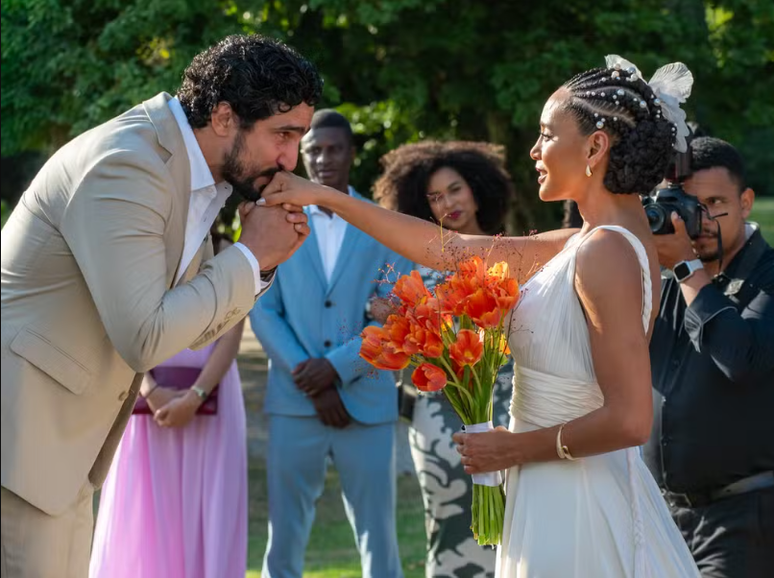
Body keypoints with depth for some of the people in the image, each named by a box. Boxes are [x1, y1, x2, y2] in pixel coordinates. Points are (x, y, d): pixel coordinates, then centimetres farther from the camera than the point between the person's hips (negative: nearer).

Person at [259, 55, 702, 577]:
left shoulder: (608, 253, -19)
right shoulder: (583, 245, 8)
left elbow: (629, 420, -24)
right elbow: (445, 249, 13)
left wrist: (513, 447, -11)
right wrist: (324, 197, 12)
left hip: (575, 506, -8)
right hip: (561, 496, 8)